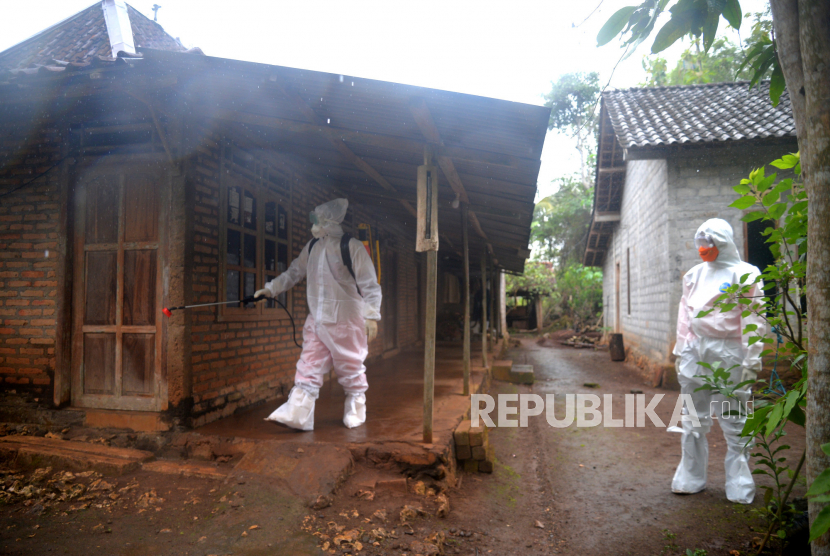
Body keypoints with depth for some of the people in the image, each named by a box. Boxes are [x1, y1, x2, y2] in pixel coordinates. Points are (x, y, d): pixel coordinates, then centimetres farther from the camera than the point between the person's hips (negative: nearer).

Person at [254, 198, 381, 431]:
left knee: (350, 368, 7)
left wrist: (372, 315, -18)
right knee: (308, 367, 2)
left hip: (346, 320, -6)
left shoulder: (353, 247, -14)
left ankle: (355, 412, 26)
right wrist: (271, 288, 13)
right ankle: (297, 414, 4)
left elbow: (370, 285, -14)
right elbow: (294, 271, 20)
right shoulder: (313, 246, 7)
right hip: (317, 319, 6)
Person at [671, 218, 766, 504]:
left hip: (728, 354, -5)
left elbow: (754, 321, -6)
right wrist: (680, 351, 13)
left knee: (734, 422, 1)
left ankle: (740, 488, 15)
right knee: (693, 421, 10)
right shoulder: (694, 275, 13)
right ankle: (690, 479, 22)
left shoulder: (745, 274, -2)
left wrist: (752, 360, -12)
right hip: (695, 352, 5)